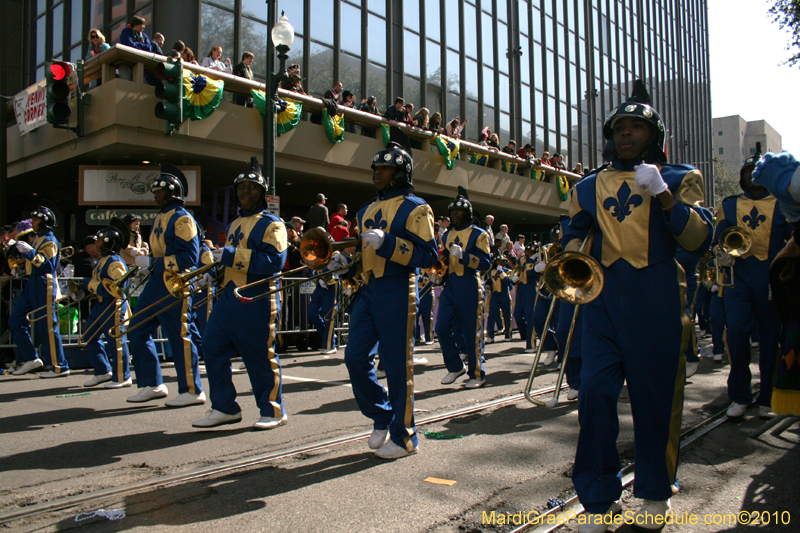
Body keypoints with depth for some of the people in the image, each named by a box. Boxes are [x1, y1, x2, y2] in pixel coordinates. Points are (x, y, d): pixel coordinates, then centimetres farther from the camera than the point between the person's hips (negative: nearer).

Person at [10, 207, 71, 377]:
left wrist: (30, 252, -30)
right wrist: (22, 250, 14)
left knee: (47, 327, -7)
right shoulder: (37, 238, 19)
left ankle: (60, 367, 0)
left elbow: (47, 265, -22)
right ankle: (31, 359, 16)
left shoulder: (50, 240, -10)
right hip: (32, 285, 10)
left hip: (44, 285, -10)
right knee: (15, 321, 9)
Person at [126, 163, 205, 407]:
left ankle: (192, 391, 7)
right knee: (137, 331, 11)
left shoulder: (182, 219, -11)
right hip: (156, 284, 10)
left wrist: (153, 263, -19)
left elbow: (189, 258, -19)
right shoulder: (159, 218, 17)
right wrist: (143, 261, 9)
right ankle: (154, 385, 20)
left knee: (180, 337, -4)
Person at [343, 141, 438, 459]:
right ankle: (381, 417, 25)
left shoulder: (415, 208, -3)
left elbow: (428, 256, -13)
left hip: (396, 292, -7)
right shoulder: (366, 211, 19)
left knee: (397, 366, -2)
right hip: (367, 290, 7)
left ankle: (404, 438, 12)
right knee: (355, 358, 4)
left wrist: (387, 242, -23)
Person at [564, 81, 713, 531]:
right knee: (595, 389, -6)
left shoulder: (679, 178, 7)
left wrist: (662, 195, -16)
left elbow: (700, 239, -5)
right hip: (603, 297, 2)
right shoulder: (589, 186, 14)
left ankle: (656, 493, 25)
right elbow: (576, 233, 28)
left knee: (656, 394, 5)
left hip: (657, 300, -2)